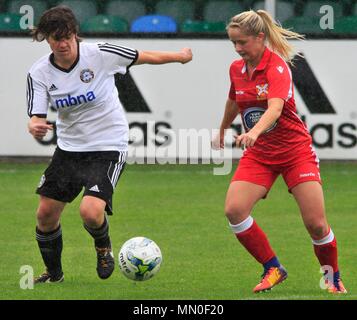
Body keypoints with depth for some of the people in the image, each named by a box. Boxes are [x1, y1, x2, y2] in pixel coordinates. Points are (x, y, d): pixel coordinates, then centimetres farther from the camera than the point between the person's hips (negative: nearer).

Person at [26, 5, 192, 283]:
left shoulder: (99, 54, -16)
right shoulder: (39, 73, -7)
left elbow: (145, 57, -2)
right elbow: (36, 117, -9)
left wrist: (181, 56, 11)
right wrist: (35, 127, -34)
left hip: (108, 148, -4)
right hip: (69, 148, 4)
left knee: (91, 212, -23)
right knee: (46, 213, 4)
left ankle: (104, 248, 13)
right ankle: (54, 273, 30)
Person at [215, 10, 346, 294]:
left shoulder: (277, 67, -19)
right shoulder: (236, 69, 1)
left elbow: (274, 109, -36)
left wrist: (254, 132, -54)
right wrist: (223, 129, 39)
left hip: (295, 151, -5)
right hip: (258, 154, 5)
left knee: (316, 224, -9)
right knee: (234, 210, -17)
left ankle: (333, 278, 17)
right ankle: (273, 269, -2)